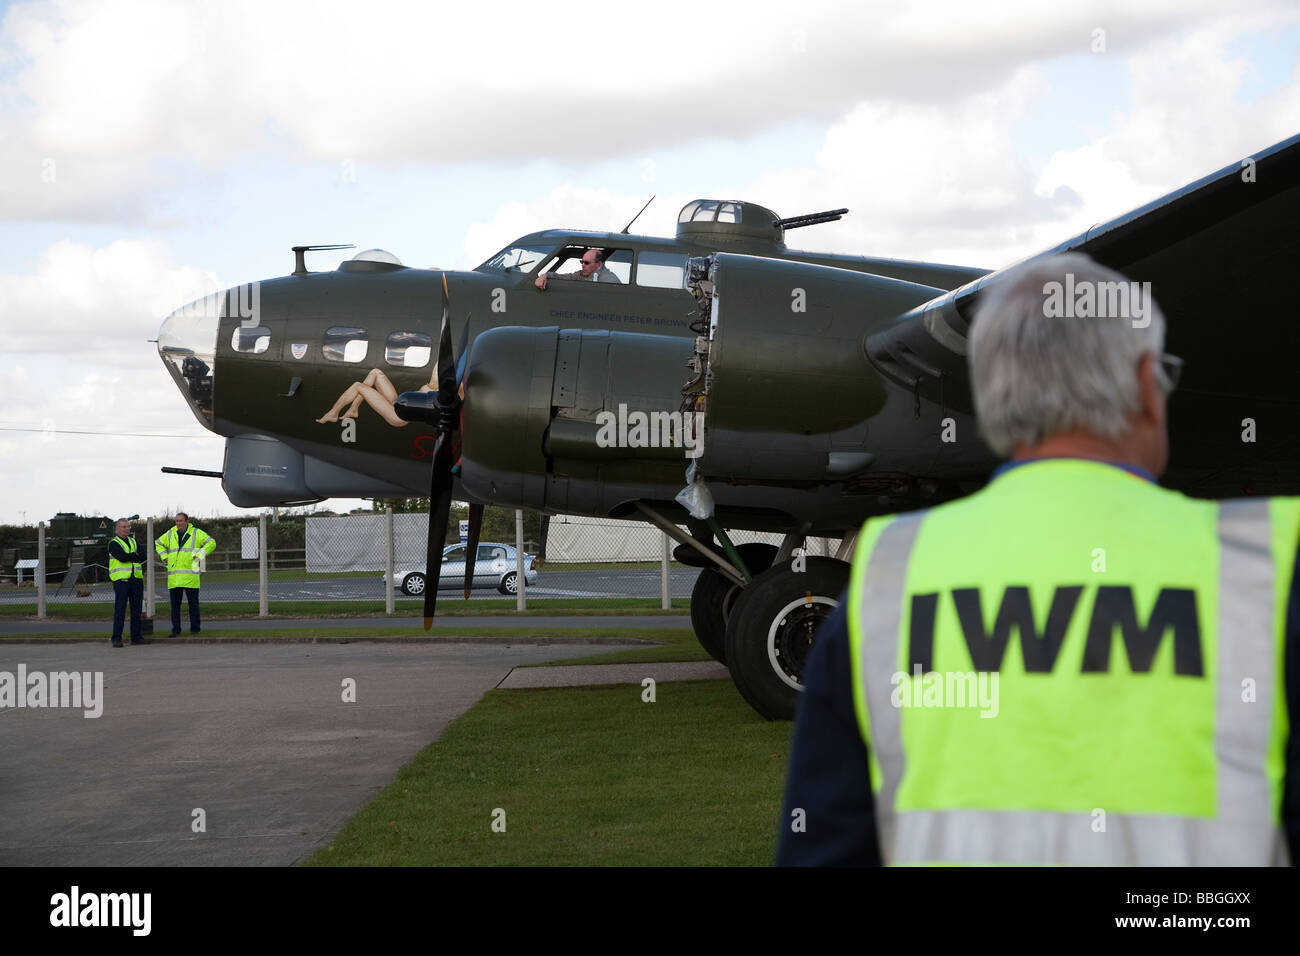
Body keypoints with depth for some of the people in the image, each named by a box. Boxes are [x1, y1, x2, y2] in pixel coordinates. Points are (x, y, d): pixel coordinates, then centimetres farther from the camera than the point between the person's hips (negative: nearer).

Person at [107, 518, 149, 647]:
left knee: (136, 609, 8)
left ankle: (136, 636, 15)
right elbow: (122, 557, -16)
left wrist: (129, 556, -9)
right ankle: (117, 638, -6)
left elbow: (142, 557, 4)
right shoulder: (113, 543, 0)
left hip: (136, 579, 6)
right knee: (120, 609, -8)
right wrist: (135, 556, -3)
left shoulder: (133, 541, 18)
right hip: (121, 580, -6)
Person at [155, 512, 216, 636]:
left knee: (193, 604, 0)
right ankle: (175, 629, 9)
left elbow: (211, 543, 0)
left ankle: (194, 628, 8)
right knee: (175, 605, 3)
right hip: (174, 577, 3)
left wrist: (199, 555, -9)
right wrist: (164, 557, 13)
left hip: (190, 577, -3)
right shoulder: (171, 534, 13)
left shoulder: (196, 533, 3)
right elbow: (158, 544, 28)